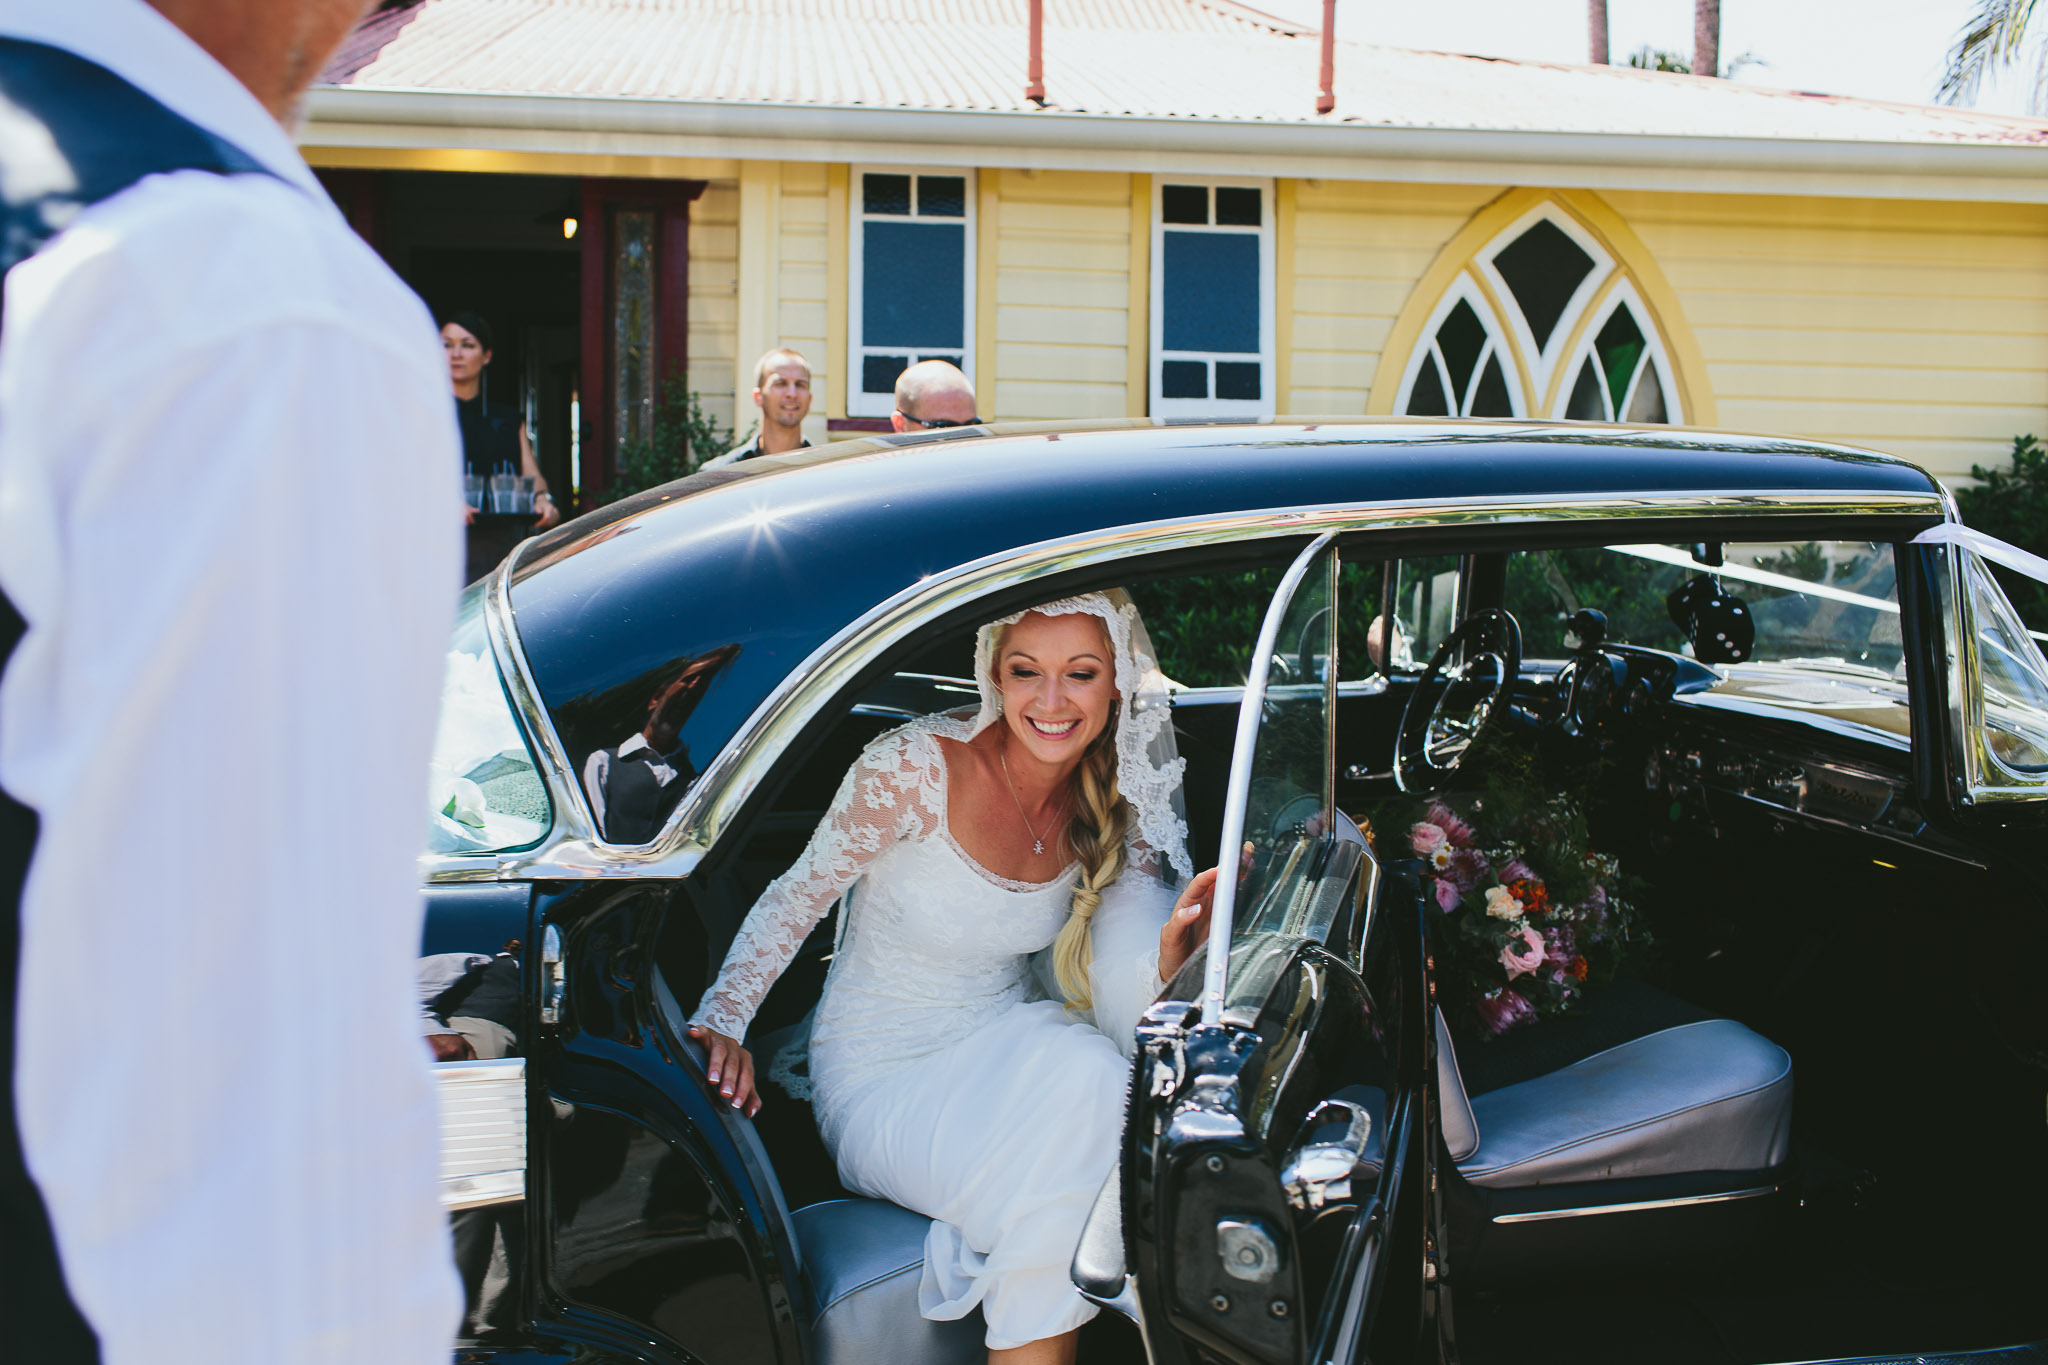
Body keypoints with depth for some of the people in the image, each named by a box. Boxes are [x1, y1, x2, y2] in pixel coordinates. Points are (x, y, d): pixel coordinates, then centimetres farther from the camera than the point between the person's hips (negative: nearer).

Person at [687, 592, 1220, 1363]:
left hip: (1007, 1041, 4)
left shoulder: (1115, 802, -4)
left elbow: (1130, 996, -8)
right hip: (883, 1085, -4)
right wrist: (720, 1022, -22)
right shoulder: (915, 769, -19)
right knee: (1047, 1190, -31)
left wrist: (1173, 948, -32)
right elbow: (795, 899, -8)